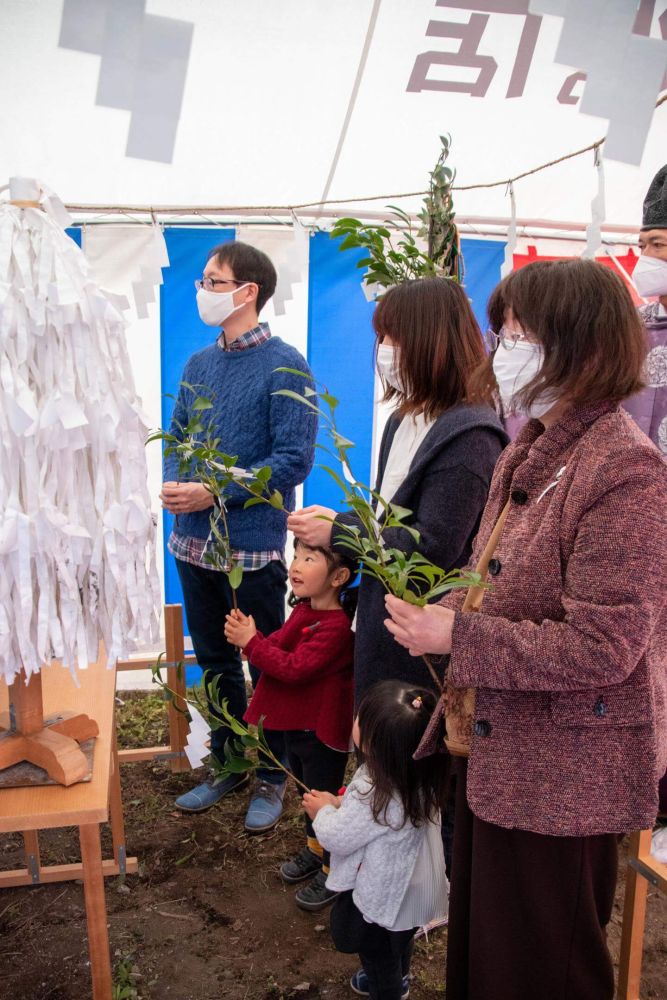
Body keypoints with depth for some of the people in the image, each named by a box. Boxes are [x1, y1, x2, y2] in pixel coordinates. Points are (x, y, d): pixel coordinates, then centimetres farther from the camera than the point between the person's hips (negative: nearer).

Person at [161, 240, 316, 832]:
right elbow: (177, 436, 15)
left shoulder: (284, 367, -11)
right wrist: (173, 482, -7)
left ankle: (272, 777, 28)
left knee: (267, 667, 10)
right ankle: (228, 765, 37)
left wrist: (215, 492, -20)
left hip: (252, 547, -6)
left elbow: (293, 459, -17)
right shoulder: (199, 364, 10)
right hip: (193, 541, 7)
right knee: (214, 662, 19)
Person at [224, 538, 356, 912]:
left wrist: (252, 642, -26)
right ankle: (316, 849, 47)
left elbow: (294, 668, -29)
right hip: (296, 724, 9)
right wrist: (250, 635, -9)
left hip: (321, 733, -9)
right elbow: (280, 648, 10)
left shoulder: (336, 626, -28)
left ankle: (335, 872, 26)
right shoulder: (305, 611, 2)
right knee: (309, 792, 26)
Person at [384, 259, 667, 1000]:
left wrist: (456, 638, -23)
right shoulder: (528, 452, 5)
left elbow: (601, 647, -26)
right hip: (499, 748, 8)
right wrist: (448, 605, -4)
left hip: (564, 773, -8)